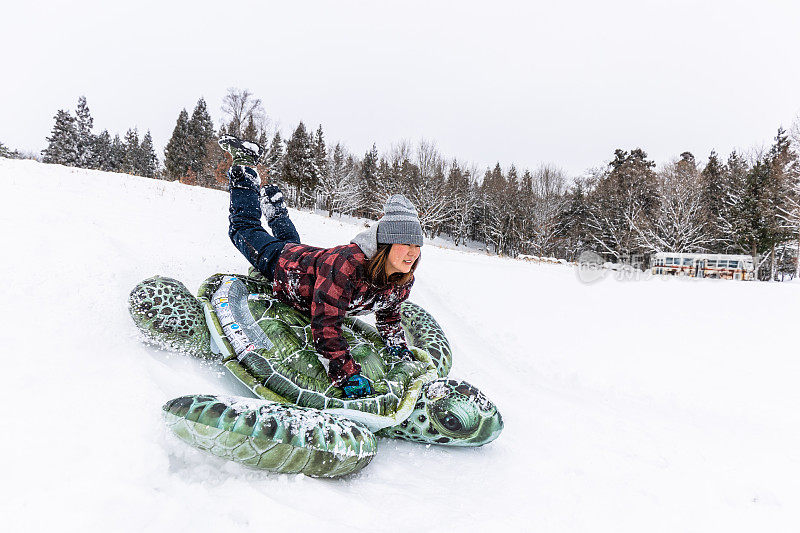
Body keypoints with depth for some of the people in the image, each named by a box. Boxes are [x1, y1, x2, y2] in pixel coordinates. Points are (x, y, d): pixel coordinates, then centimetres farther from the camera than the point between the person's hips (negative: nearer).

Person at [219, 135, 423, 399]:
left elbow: (388, 315, -5)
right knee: (245, 229, 21)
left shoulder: (404, 280, -25)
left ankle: (274, 203, 58)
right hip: (282, 266, -5)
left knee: (291, 240, 38)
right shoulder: (347, 263, -48)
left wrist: (403, 354, -10)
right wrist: (347, 374, -50)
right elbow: (326, 325, -47)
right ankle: (244, 164, 32)